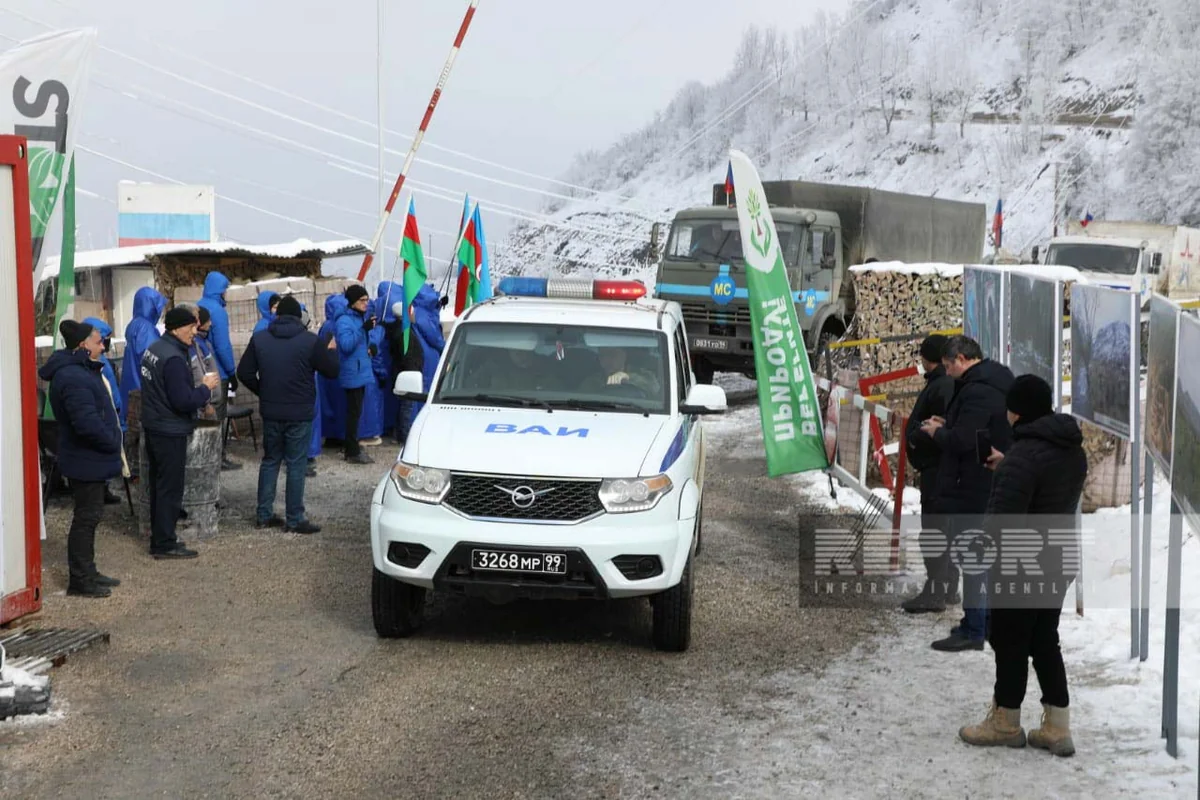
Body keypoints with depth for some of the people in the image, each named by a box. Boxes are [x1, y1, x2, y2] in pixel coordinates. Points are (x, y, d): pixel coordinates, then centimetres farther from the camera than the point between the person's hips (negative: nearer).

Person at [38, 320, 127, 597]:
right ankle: (79, 580, 5)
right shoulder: (74, 378, -23)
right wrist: (113, 445, -17)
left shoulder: (81, 371, 13)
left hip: (92, 459, 11)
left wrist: (112, 447, 13)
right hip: (86, 461, -11)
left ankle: (86, 572, 27)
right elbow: (88, 423, -31)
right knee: (87, 516, -3)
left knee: (89, 514, 17)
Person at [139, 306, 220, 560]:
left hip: (153, 427, 10)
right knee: (170, 488, -2)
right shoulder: (173, 359, -23)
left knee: (159, 485, 17)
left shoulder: (154, 349, 8)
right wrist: (205, 388, -10)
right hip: (170, 432, -10)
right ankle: (165, 544, 3)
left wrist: (198, 396, 10)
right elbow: (183, 401, -26)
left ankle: (159, 538, 26)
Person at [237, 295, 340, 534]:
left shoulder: (259, 339, 1)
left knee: (270, 460, 16)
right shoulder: (310, 341, -11)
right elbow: (332, 371, -4)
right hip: (300, 413, -4)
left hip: (270, 412, 4)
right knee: (296, 464, 1)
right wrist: (331, 350, 15)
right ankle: (295, 520, 3)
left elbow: (244, 373, 1)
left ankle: (264, 515, 18)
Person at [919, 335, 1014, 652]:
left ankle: (973, 630, -2)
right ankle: (986, 620, 28)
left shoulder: (977, 391, -21)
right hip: (992, 486, 11)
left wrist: (937, 432, -7)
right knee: (986, 554, 18)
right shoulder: (997, 382, 14)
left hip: (971, 491, -11)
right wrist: (947, 427, 9)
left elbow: (962, 441, -26)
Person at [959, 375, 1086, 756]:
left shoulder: (1025, 453, -25)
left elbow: (1003, 519, -27)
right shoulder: (1073, 449, 5)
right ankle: (1056, 728, 16)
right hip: (1062, 558, 9)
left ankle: (1005, 724, 20)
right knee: (1045, 641, 16)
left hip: (1024, 565, -8)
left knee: (1010, 642, 7)